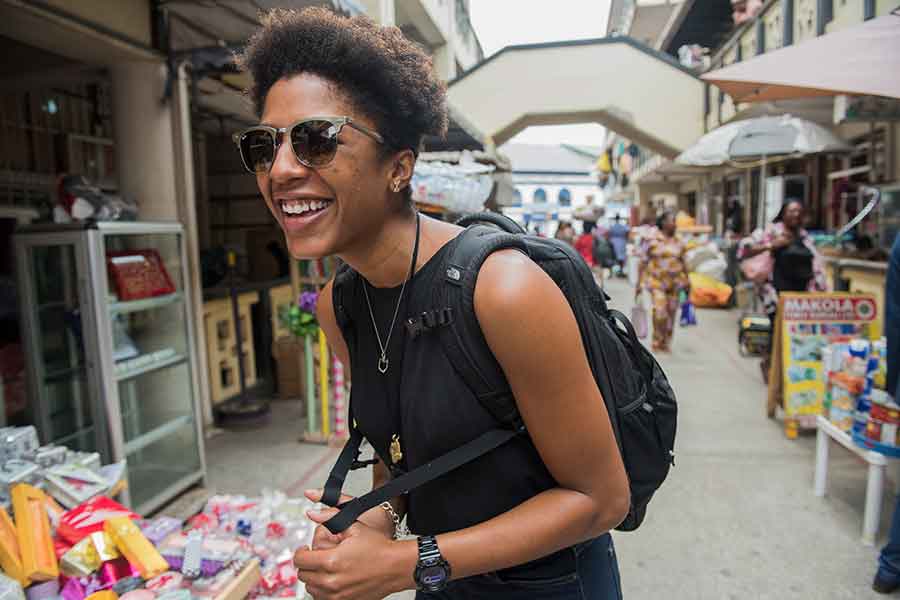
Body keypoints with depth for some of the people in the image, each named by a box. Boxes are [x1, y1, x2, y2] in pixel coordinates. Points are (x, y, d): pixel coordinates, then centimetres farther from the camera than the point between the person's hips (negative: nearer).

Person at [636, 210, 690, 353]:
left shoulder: (678, 242, 12)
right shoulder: (651, 239, -1)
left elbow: (682, 262, 18)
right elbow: (643, 262, -2)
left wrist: (687, 280, 12)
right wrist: (639, 283, -6)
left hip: (675, 282, 4)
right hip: (657, 281, -4)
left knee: (671, 313, 6)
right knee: (660, 311, -16)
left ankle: (666, 343, 19)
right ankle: (657, 342, 1)